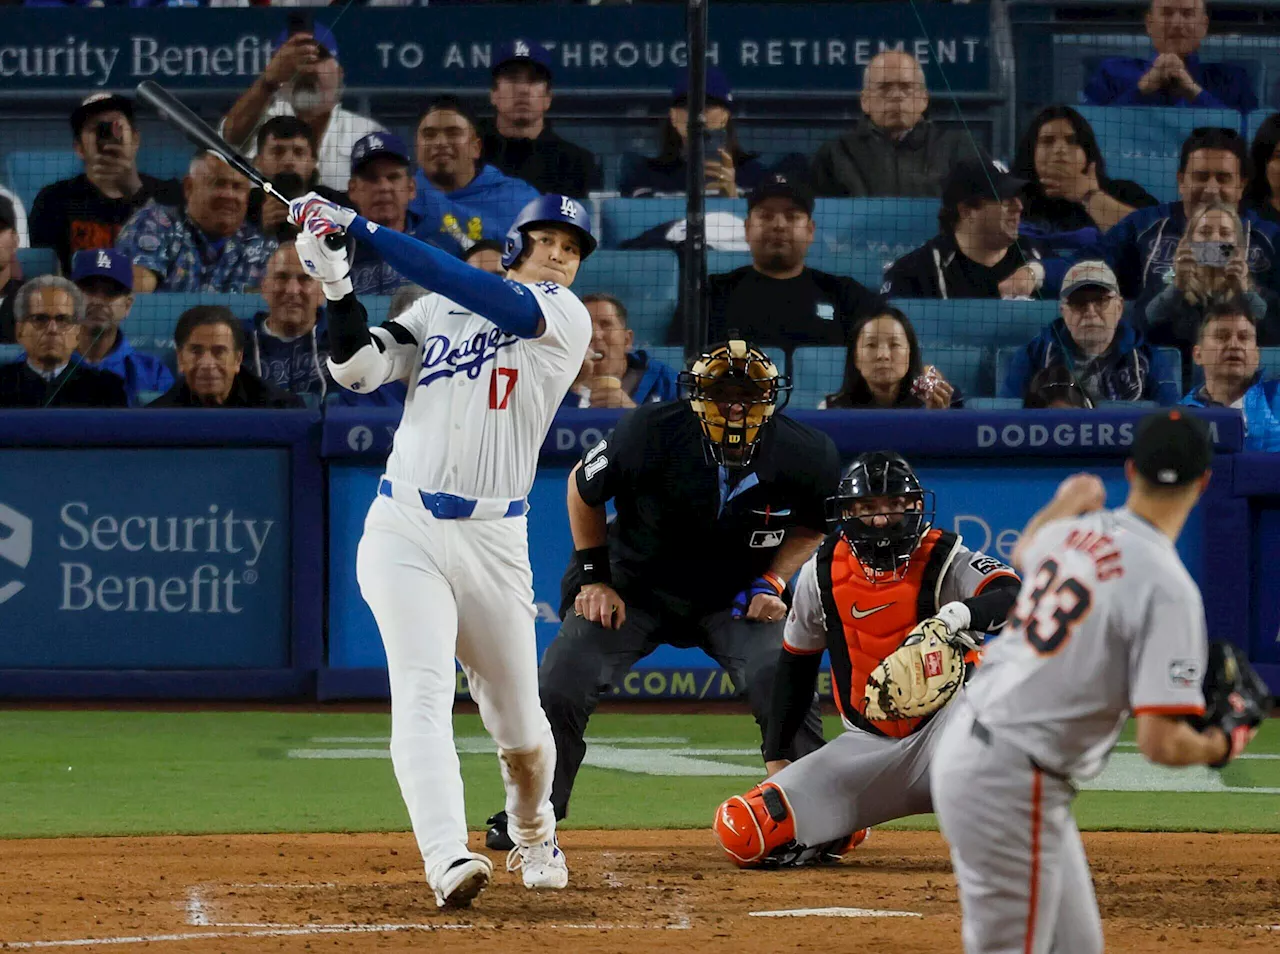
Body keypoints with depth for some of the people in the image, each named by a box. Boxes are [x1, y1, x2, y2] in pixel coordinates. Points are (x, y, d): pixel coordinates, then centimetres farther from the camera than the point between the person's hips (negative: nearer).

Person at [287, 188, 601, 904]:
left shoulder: (565, 316, 0)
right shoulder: (438, 310, 12)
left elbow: (482, 294, -16)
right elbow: (359, 369, 3)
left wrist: (365, 229, -19)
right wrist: (337, 285, -12)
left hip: (494, 542, -1)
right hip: (403, 528, 1)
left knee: (519, 722, 10)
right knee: (423, 694, -19)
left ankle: (534, 833, 39)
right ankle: (448, 860, -31)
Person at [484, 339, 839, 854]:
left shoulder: (804, 454, -23)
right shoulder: (648, 434, -27)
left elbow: (818, 520, 2)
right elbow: (583, 489, -6)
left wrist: (774, 582, -10)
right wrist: (595, 576, -7)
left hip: (737, 596, 0)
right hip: (635, 582, 0)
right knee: (559, 687, -12)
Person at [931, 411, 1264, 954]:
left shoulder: (1070, 533, 4)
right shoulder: (1167, 587, -19)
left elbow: (1025, 553, 33)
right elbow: (1160, 742, -23)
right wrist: (1223, 745, -2)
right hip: (1014, 784, -9)